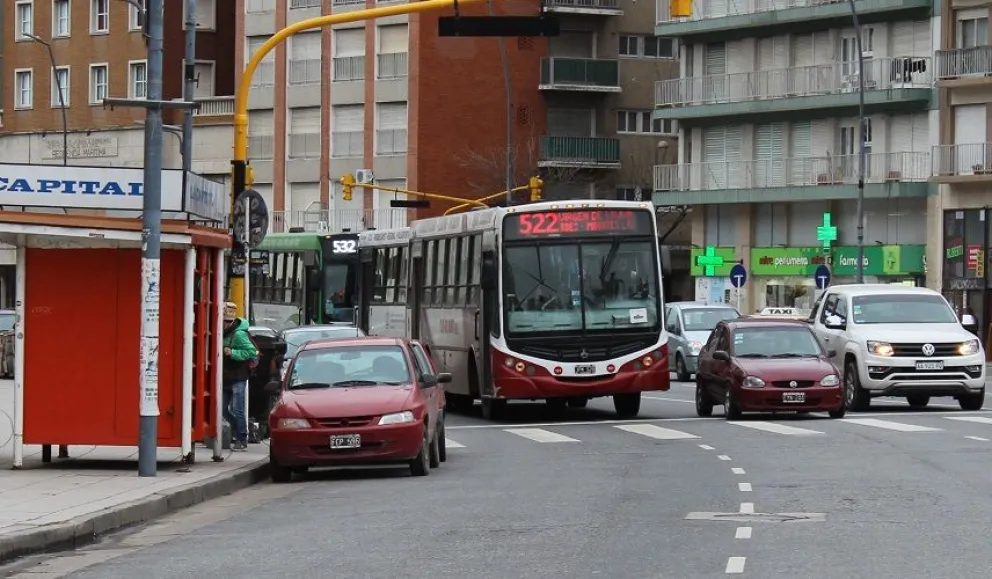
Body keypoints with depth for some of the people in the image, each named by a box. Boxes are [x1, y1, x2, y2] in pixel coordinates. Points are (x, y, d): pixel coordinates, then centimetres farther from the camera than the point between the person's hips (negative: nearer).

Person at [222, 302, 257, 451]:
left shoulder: (239, 334, -16)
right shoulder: (224, 332, 9)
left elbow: (252, 352, -22)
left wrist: (232, 353, -24)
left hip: (238, 378, -9)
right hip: (226, 379, 9)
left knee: (237, 410, -6)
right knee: (223, 408, 12)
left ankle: (242, 441, 0)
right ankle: (239, 432, 27)